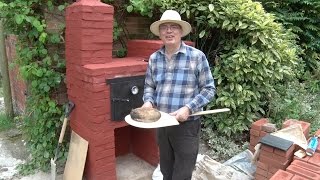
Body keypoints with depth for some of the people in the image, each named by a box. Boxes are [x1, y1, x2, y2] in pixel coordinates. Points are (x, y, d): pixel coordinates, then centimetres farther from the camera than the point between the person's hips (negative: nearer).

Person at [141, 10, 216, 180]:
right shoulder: (154, 58, 3)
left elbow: (209, 89, -8)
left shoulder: (197, 56, -10)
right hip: (161, 124, 4)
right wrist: (148, 101, -8)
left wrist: (188, 108, -21)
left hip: (187, 125, -4)